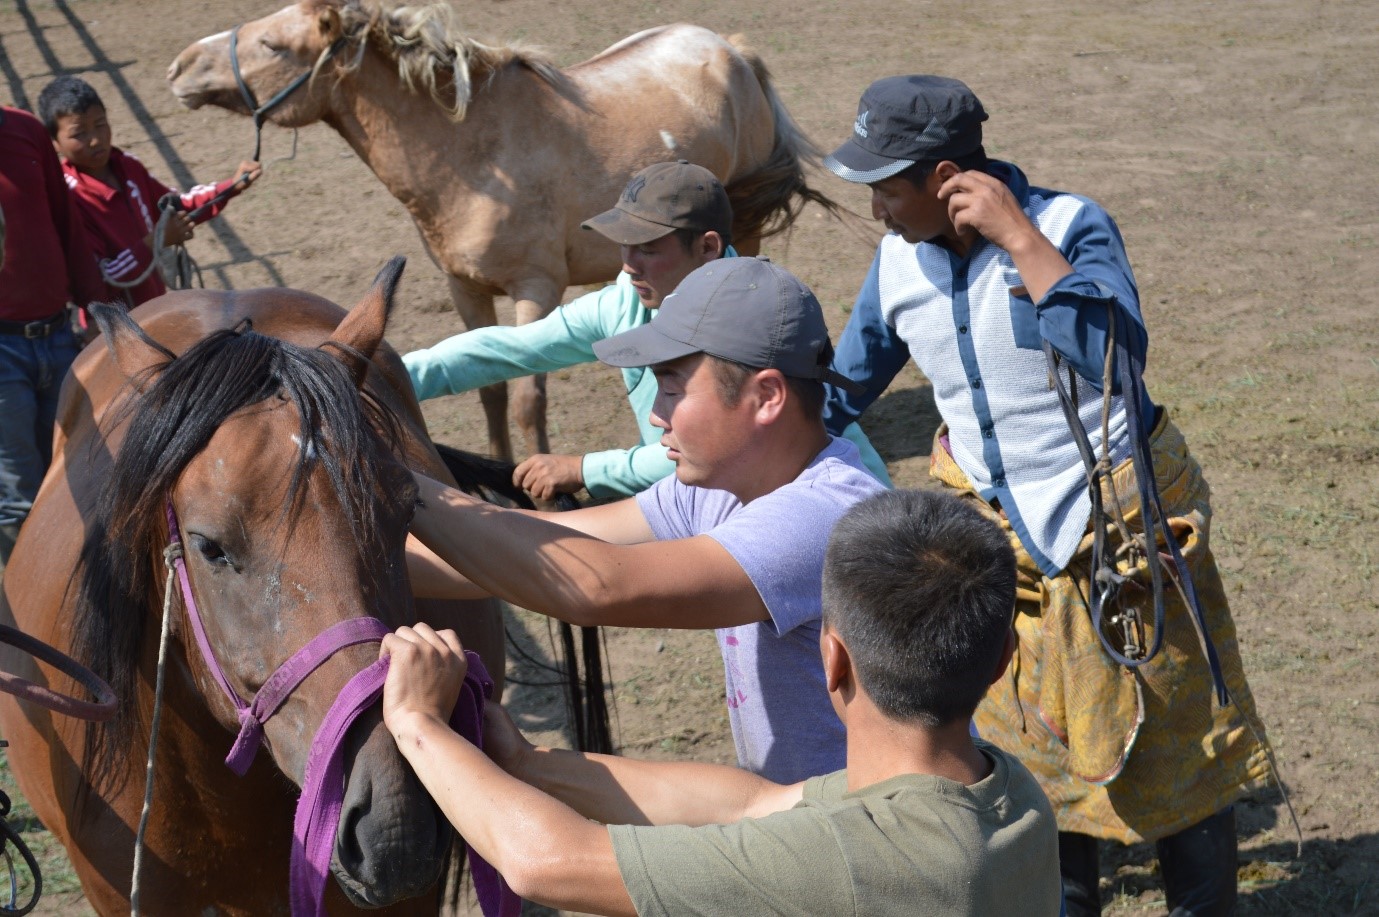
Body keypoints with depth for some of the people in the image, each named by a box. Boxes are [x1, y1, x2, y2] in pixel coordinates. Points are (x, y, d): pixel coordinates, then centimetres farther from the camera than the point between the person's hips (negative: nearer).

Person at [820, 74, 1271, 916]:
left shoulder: (1070, 227, -19)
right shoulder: (899, 260, -3)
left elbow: (1115, 357, -37)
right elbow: (842, 389, 10)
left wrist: (1019, 237, -34)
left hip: (1115, 521, -5)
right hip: (998, 530, 5)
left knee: (1164, 738, 8)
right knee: (1031, 743, 16)